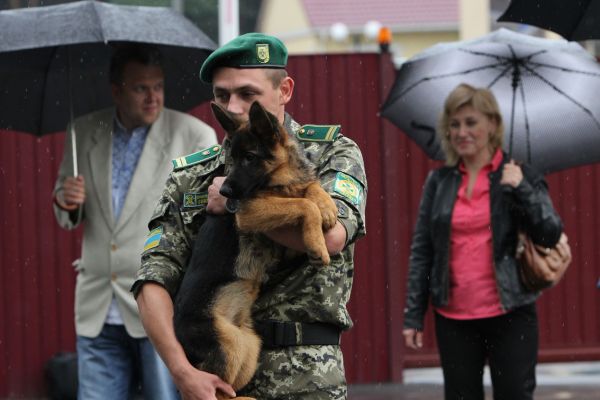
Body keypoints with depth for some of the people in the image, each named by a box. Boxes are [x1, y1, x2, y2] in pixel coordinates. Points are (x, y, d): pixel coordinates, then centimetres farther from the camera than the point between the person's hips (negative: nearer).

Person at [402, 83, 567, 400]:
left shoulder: (519, 176, 2)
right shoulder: (439, 182, 8)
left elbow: (551, 236, -5)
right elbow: (421, 251, 8)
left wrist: (520, 189, -16)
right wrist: (413, 315, 4)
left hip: (510, 314, -2)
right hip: (454, 317, 2)